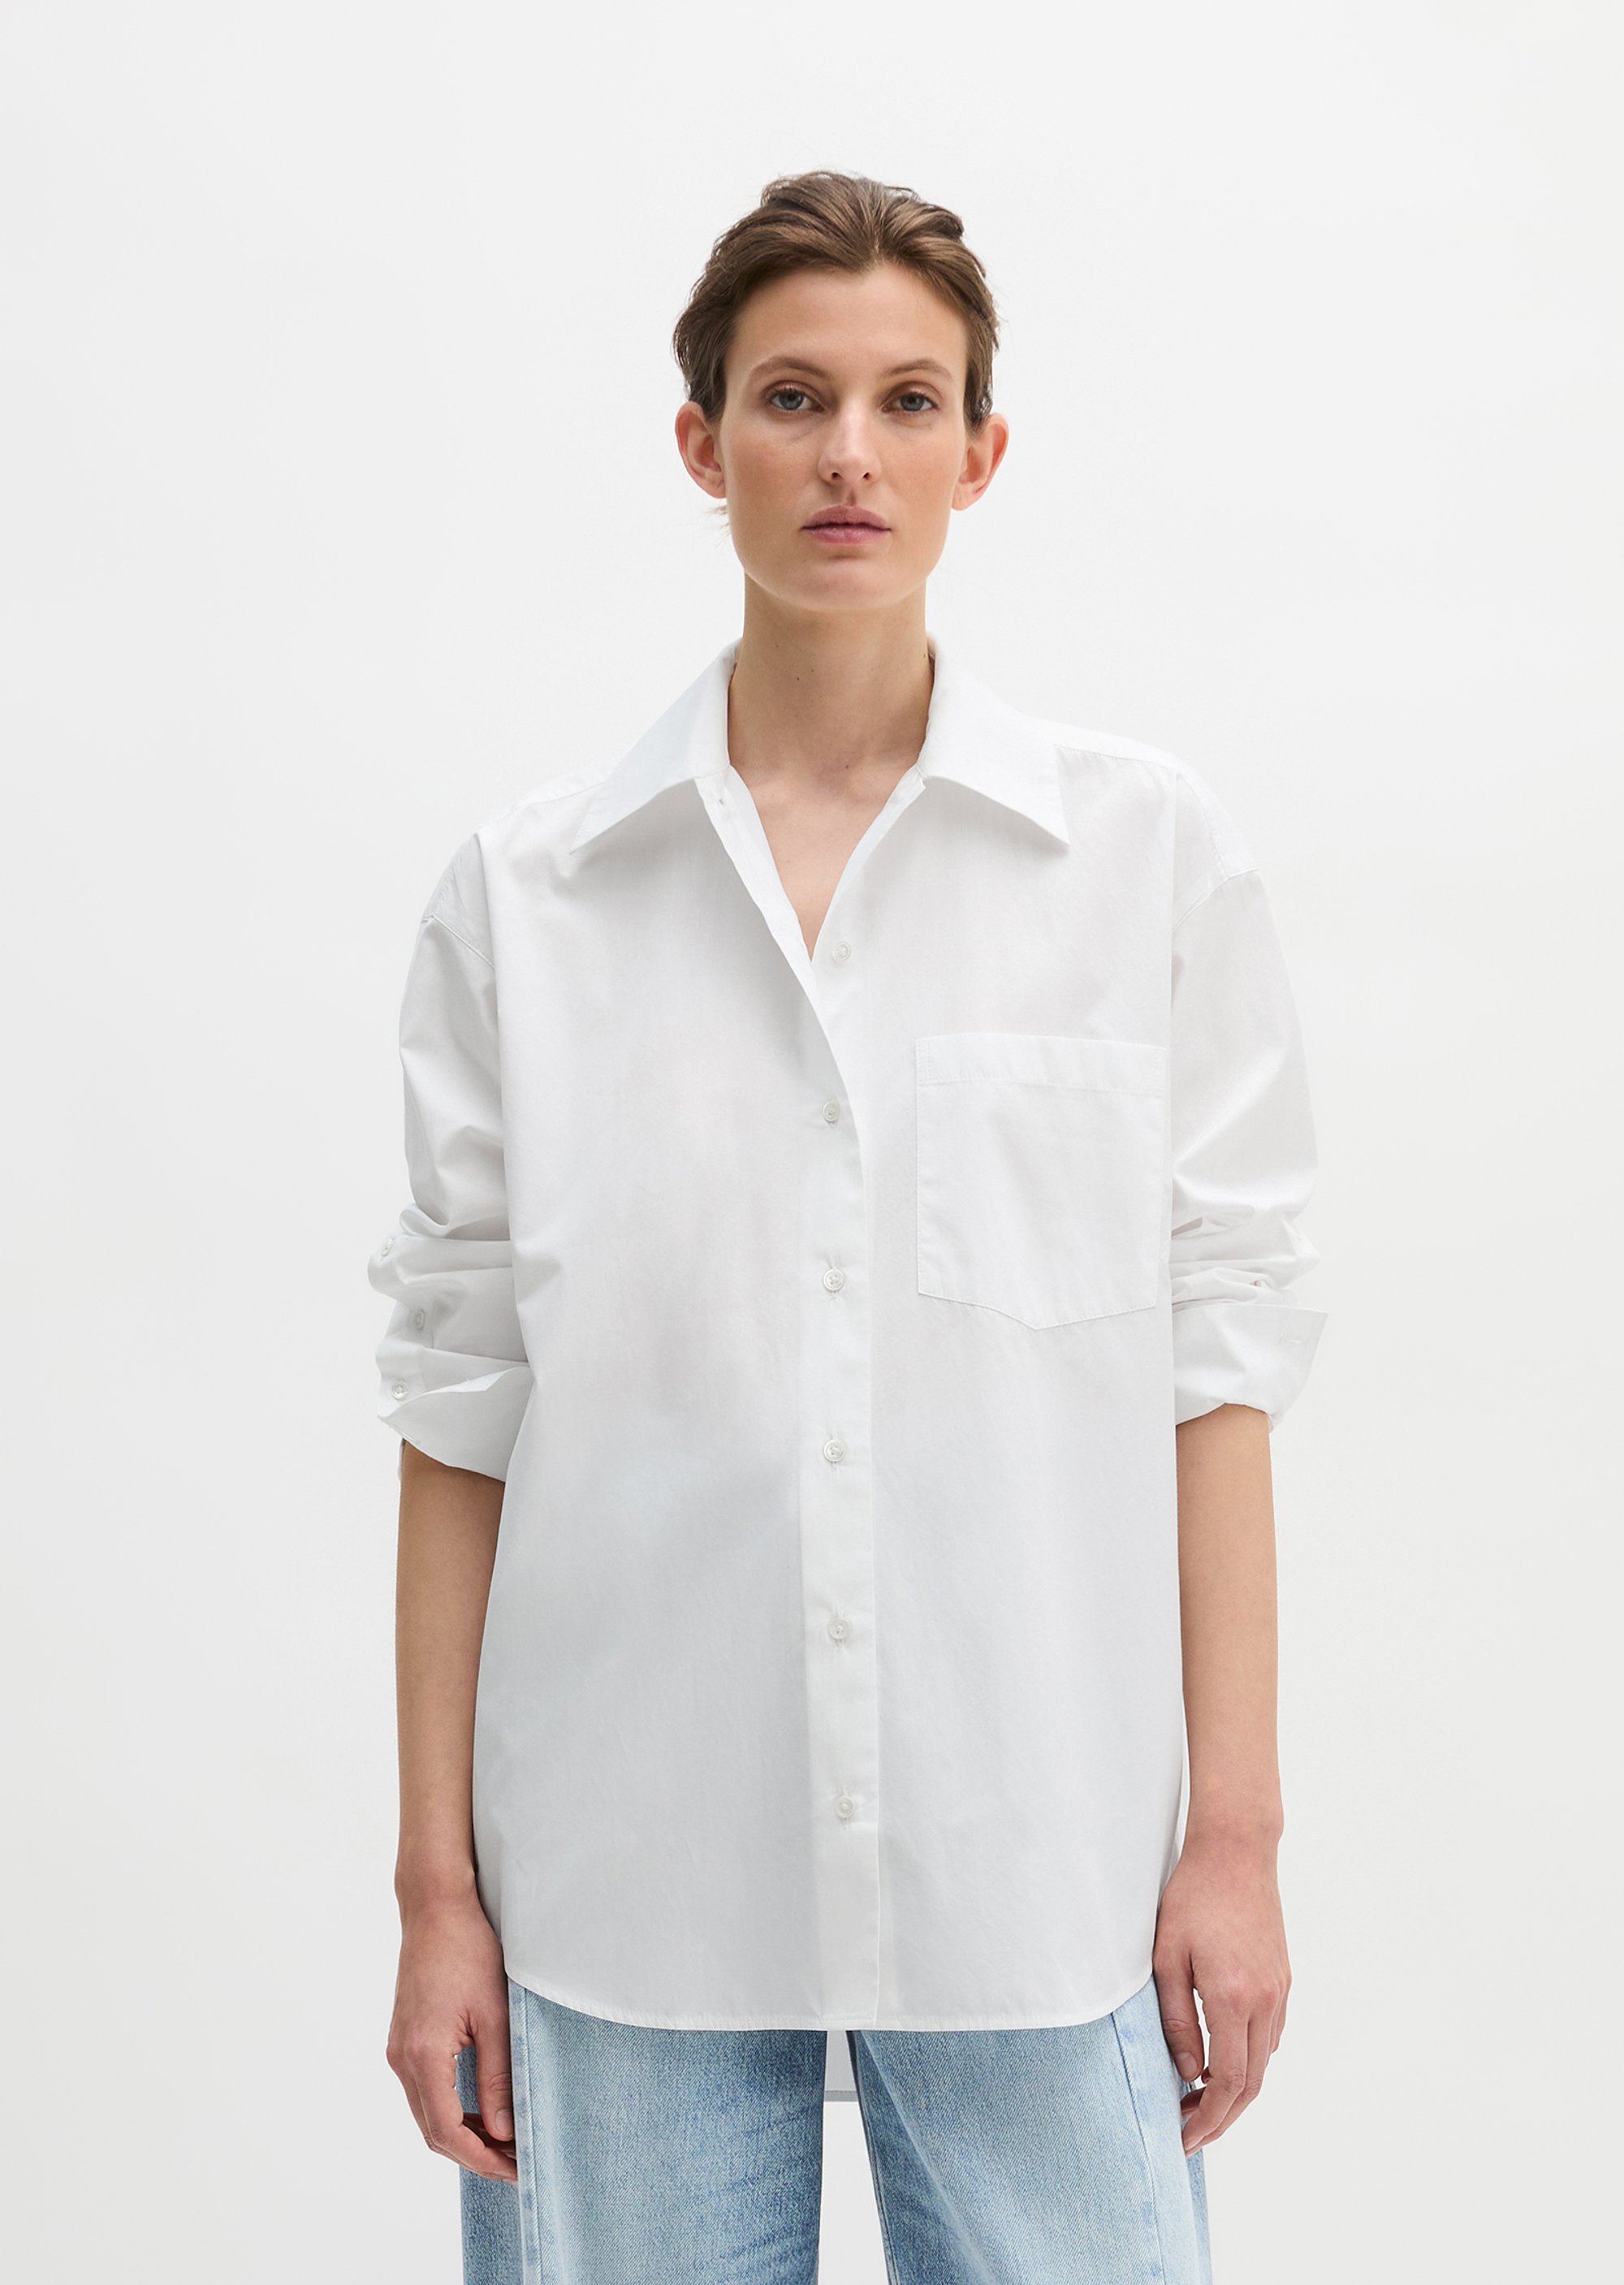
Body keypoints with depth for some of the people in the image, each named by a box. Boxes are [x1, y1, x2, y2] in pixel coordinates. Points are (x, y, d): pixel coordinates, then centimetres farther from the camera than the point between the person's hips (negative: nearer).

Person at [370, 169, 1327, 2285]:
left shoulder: (1154, 854, 0)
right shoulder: (523, 894, 0)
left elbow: (1216, 1351, 0)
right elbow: (463, 1398, 2)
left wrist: (1237, 1833, -1)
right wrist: (439, 1879, 2)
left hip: (1033, 1874, 0)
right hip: (633, 1876, 1)